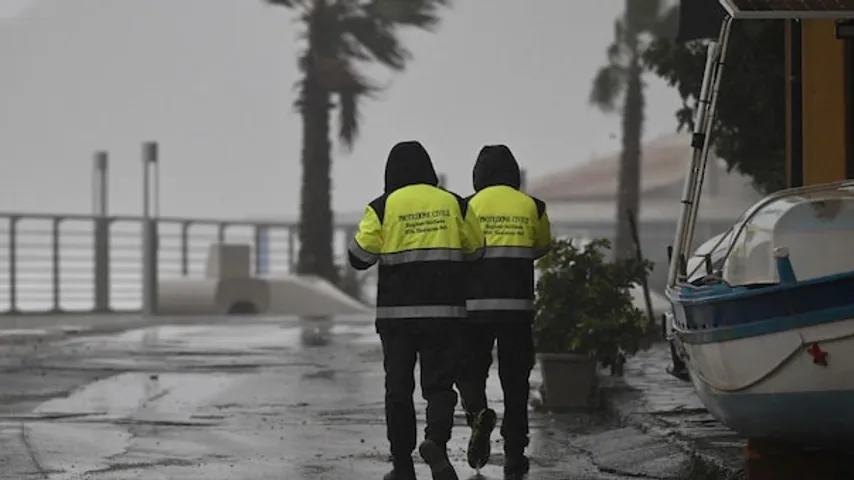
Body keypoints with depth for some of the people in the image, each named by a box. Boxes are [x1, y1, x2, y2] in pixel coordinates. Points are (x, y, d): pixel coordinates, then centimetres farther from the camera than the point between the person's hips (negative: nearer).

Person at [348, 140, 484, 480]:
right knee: (439, 383, 5)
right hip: (444, 310, 1)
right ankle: (436, 439, -22)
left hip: (396, 312, -1)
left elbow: (359, 257, -5)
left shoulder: (383, 207, -4)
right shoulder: (454, 204, 3)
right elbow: (475, 251, 11)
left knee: (399, 388, 8)